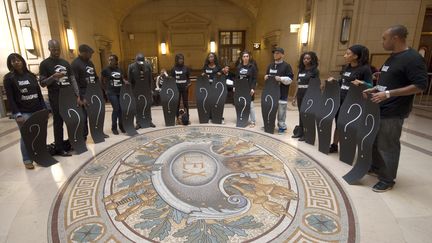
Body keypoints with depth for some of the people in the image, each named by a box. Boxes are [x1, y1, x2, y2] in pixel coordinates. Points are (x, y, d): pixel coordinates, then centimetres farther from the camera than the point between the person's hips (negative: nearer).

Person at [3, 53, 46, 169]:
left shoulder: (31, 75, 12)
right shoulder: (8, 78, 0)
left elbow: (39, 93, 13)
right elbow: (10, 98, -5)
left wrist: (44, 108, 6)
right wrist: (17, 115, -13)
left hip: (38, 110, 4)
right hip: (23, 112, -3)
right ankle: (27, 160, 10)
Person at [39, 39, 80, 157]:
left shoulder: (65, 63, 11)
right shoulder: (44, 64, -2)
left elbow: (73, 80, 8)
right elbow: (42, 83, -4)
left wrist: (77, 96, 0)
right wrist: (53, 77, -22)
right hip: (55, 98, -4)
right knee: (58, 122, 0)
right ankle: (59, 148, 8)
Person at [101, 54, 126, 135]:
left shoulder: (120, 70, 9)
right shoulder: (105, 70, -2)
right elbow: (103, 81, 6)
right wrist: (107, 89, 1)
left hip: (120, 92, 4)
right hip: (111, 92, -4)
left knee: (121, 109, 5)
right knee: (116, 109, -9)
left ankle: (121, 126, 22)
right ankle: (114, 127, 6)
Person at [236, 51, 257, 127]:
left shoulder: (252, 66, -2)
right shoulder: (239, 67, 9)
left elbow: (254, 79, -5)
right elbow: (237, 78, 13)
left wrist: (252, 88, -14)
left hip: (249, 88, -4)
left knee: (250, 105, -2)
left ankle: (253, 121, 9)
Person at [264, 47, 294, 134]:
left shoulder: (286, 66, -4)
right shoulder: (270, 65, 14)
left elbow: (290, 79, -9)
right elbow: (267, 75, 23)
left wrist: (280, 79, -23)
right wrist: (266, 77, 0)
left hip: (282, 92, -5)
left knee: (281, 110, -2)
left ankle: (282, 126, 10)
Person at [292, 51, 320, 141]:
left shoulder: (315, 71, -4)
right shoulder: (300, 70, 12)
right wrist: (295, 96, 12)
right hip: (300, 95, 6)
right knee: (301, 113, 10)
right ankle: (300, 132, 19)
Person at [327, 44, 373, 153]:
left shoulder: (365, 69, -9)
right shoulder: (346, 68, 11)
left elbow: (370, 86, -9)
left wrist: (361, 83, -27)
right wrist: (334, 80, 3)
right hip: (340, 100, 7)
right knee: (338, 123, 14)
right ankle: (334, 145, 26)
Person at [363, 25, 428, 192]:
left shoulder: (412, 58, -15)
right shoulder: (393, 58, 13)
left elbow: (421, 85, -20)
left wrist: (388, 94, -26)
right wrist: (374, 89, 8)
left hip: (393, 113, -9)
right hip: (380, 109, 9)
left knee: (387, 146, 0)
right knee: (375, 141, 19)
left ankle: (387, 180, 15)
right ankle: (376, 167, 37)